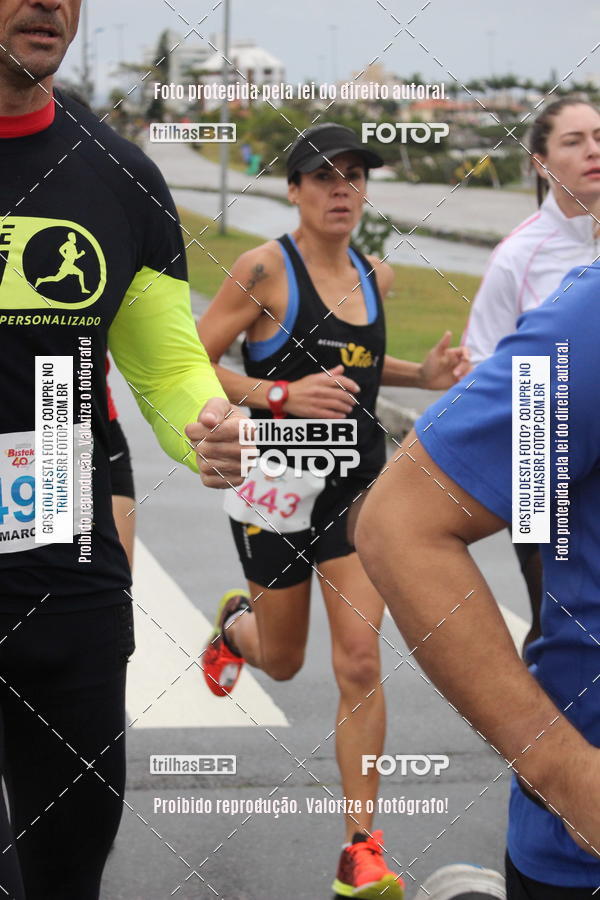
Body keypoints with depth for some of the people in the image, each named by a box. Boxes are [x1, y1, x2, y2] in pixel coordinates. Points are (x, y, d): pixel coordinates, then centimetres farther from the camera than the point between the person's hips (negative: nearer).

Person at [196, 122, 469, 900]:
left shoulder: (372, 275, 4)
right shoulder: (265, 268, -14)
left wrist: (421, 374, 5)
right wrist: (282, 395, -27)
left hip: (360, 484, 3)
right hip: (280, 484, -3)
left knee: (359, 661, -7)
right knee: (282, 660, 15)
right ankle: (234, 623, 55)